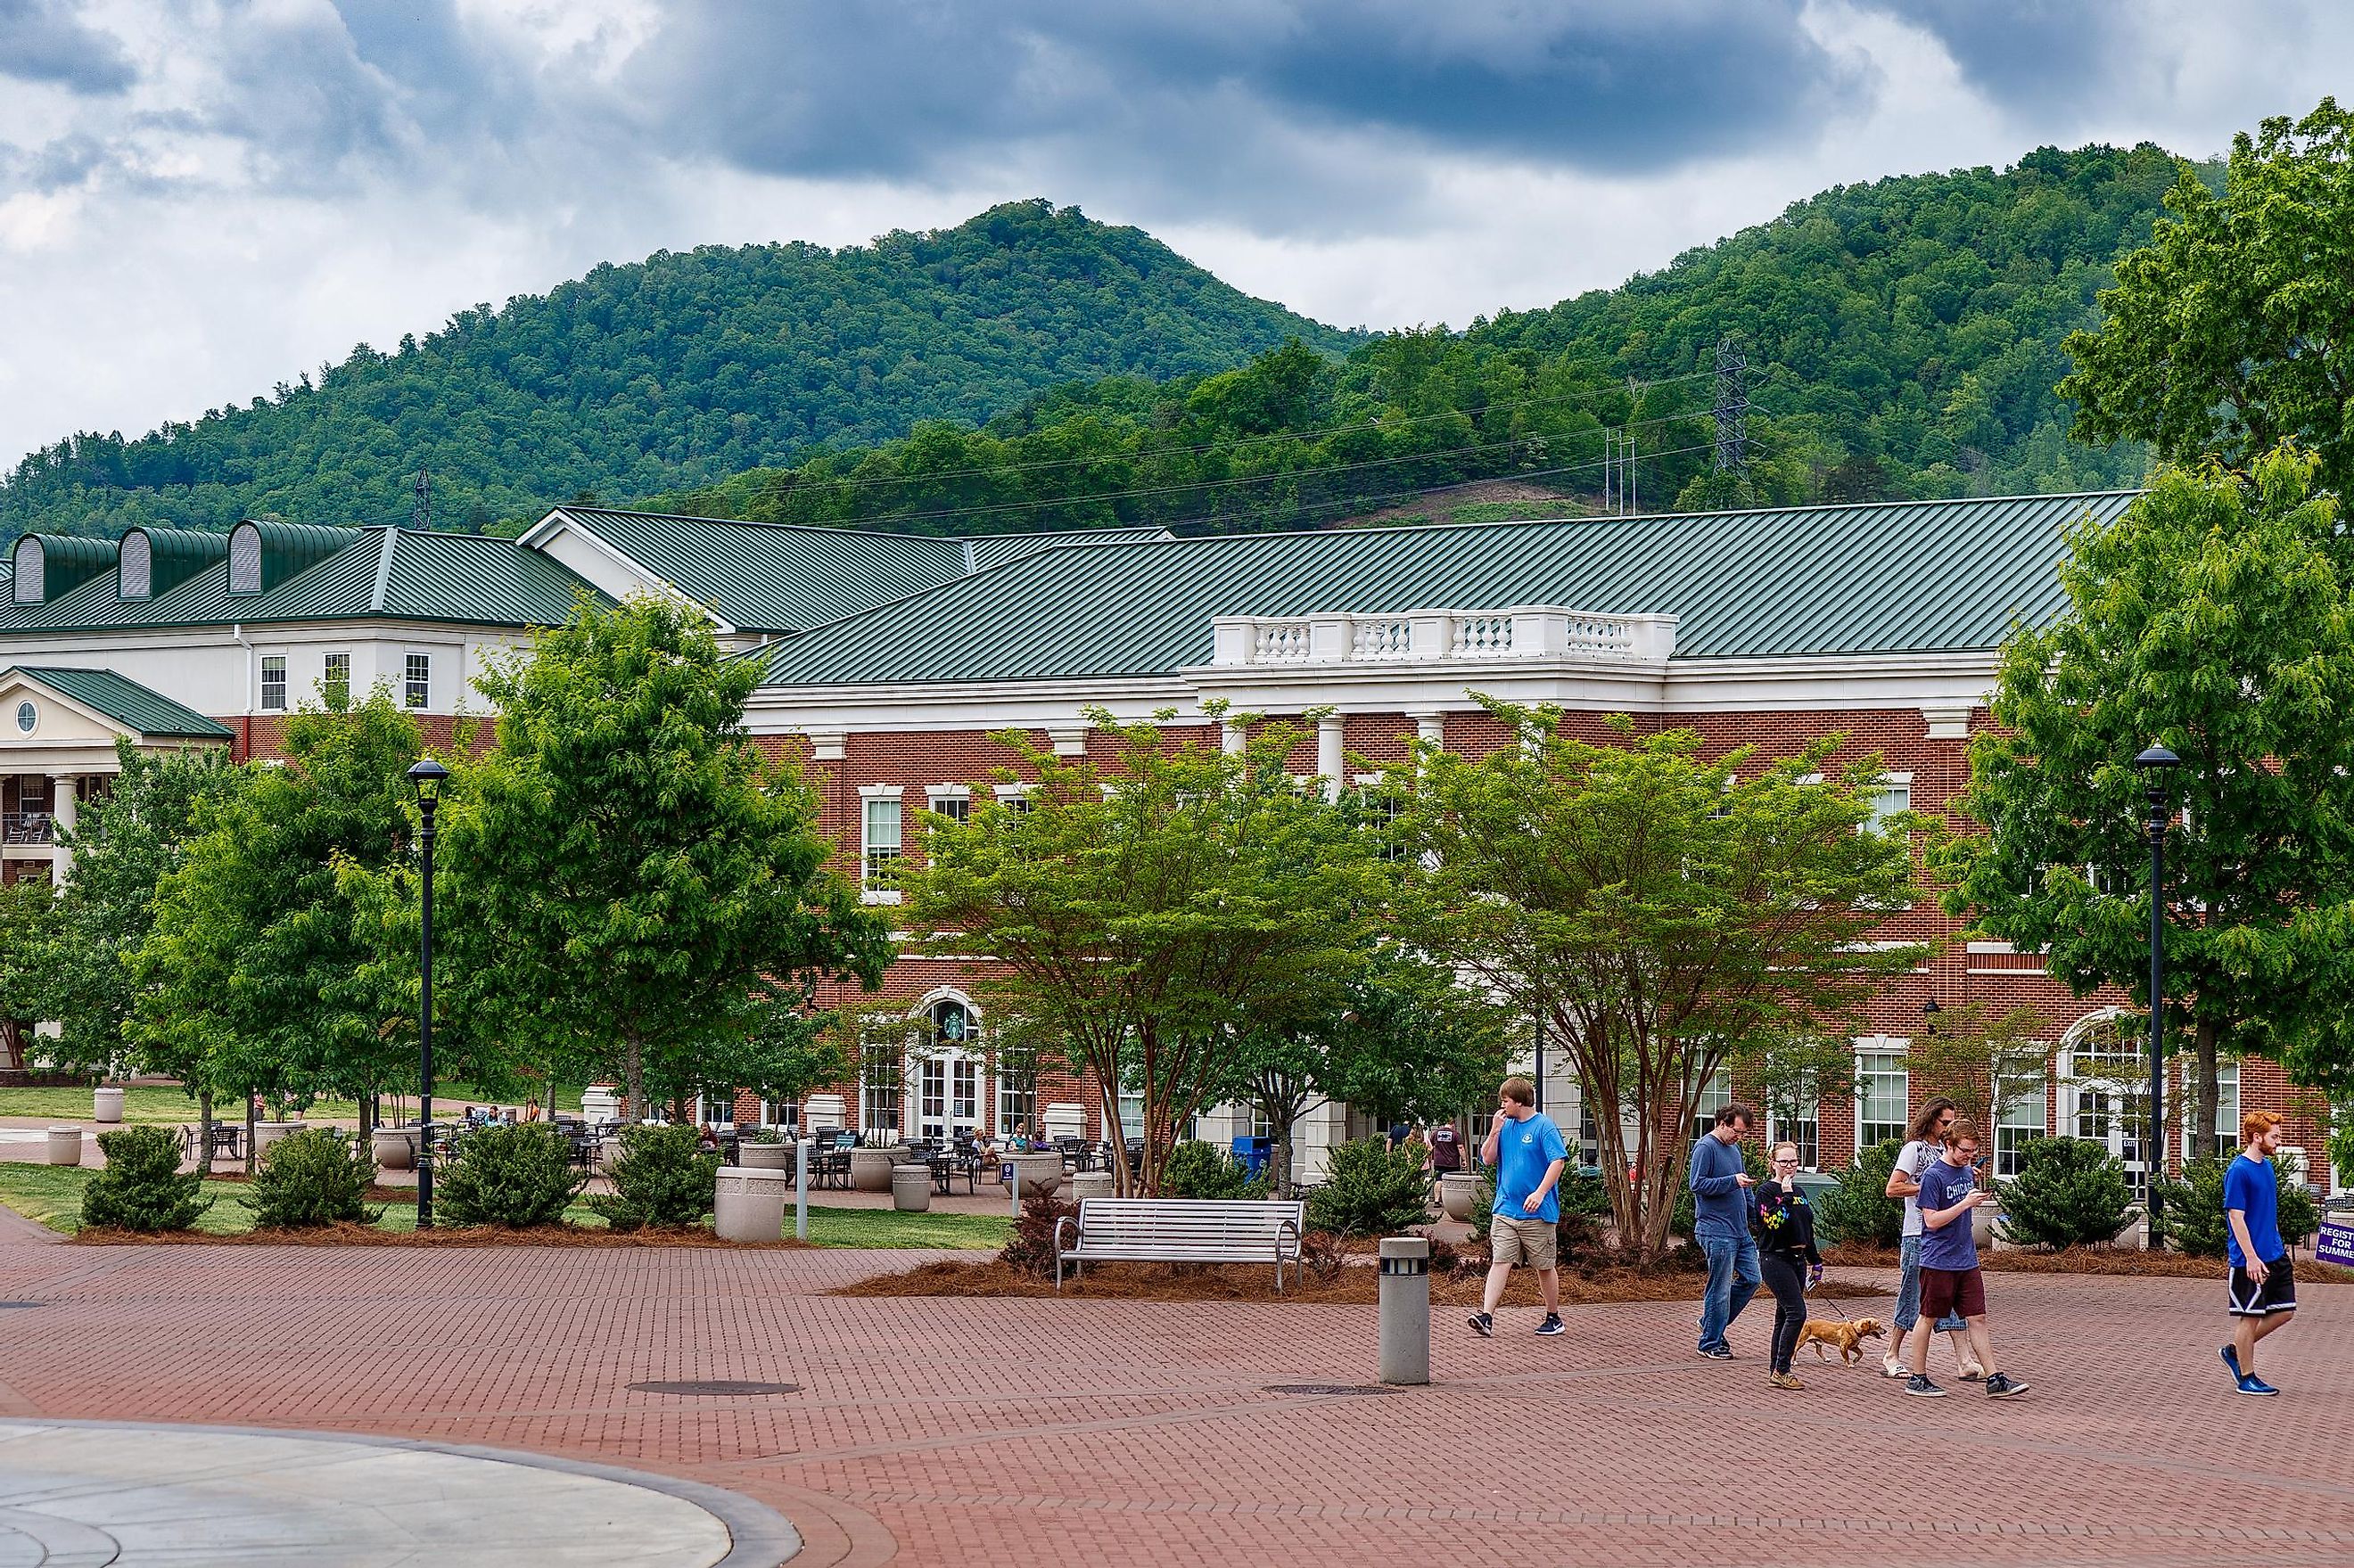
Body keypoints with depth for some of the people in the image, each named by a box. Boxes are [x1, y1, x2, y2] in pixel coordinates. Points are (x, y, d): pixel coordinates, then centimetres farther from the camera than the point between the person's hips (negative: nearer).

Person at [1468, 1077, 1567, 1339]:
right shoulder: (1506, 1127, 12)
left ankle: (1554, 1318, 21)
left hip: (1537, 1213, -5)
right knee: (1500, 1262, -7)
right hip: (1505, 1211, 5)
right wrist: (1495, 1130, -1)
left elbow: (1558, 1161, -16)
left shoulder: (1544, 1126, -8)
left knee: (1545, 1266, 7)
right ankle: (1486, 1316, -16)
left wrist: (1540, 1192, -25)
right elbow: (1487, 1159, 12)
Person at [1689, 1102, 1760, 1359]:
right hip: (1717, 1231, -9)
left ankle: (1711, 1322, 24)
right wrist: (1733, 1181, -24)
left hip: (1740, 1230, 9)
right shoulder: (1705, 1148, -11)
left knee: (1750, 1279, 10)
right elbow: (1697, 1184, -19)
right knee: (1720, 1288, -3)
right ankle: (1710, 1344, 7)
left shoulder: (1734, 1148, 16)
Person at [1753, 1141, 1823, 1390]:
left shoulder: (1798, 1192, 16)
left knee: (1785, 1316, 8)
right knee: (1797, 1312, -16)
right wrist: (1786, 1196, -21)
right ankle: (1781, 1371, -13)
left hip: (1796, 1259, 8)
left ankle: (1776, 1373, 12)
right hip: (1775, 1259, -8)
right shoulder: (1766, 1191, -7)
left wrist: (1815, 1261, 23)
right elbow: (1774, 1223, -22)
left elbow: (1807, 1230, 22)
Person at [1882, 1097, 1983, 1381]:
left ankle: (1963, 1362, -2)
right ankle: (1892, 1356, 13)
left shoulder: (1943, 1151, 16)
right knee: (1912, 1297, 0)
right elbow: (1892, 1188, -15)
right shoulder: (1915, 1149, -8)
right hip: (1919, 1237, -7)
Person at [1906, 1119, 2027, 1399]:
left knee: (1977, 1318, 4)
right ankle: (1917, 1379, 13)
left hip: (1967, 1260, 7)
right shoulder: (1933, 1175, -13)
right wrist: (1966, 1203, -22)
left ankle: (1995, 1380, 2)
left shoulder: (1967, 1171, 10)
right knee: (1928, 1318, 4)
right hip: (1938, 1260, -7)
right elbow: (1932, 1220, -18)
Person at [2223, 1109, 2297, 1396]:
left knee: (2285, 1311, 9)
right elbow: (2236, 1217, -18)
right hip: (2251, 1261, -9)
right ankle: (2246, 1377, 10)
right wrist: (2251, 1258, -22)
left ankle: (2235, 1350, 22)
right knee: (2250, 1316, 0)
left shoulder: (2268, 1167, 12)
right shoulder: (2238, 1172, -15)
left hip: (2276, 1256, 9)